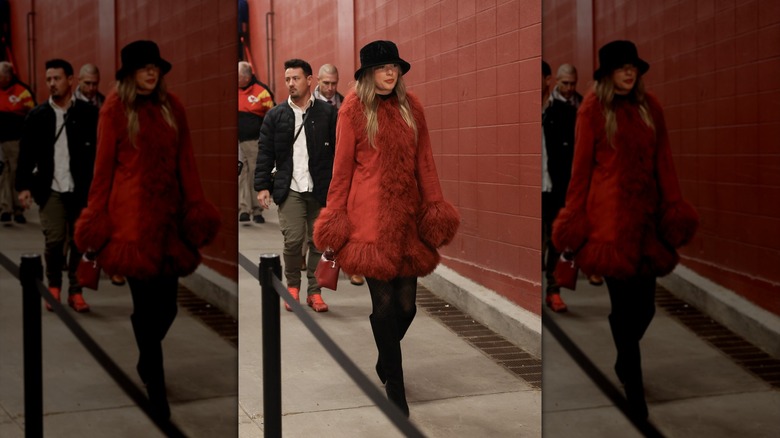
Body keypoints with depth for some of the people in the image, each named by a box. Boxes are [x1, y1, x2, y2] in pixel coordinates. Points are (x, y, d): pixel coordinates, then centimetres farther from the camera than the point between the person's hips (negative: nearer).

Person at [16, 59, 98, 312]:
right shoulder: (37, 115, 4)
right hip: (51, 189, 1)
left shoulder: (88, 113, 0)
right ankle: (54, 286, 18)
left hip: (82, 190, 0)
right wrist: (23, 185, -2)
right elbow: (26, 153, 5)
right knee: (54, 240, -3)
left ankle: (75, 291, 15)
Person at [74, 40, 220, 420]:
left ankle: (146, 364, 35)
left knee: (167, 304, 6)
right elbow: (104, 165, -1)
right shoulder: (115, 108, -2)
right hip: (132, 213, -4)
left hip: (168, 211, 4)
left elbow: (185, 161, 9)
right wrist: (98, 217, -1)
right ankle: (156, 387, 11)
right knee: (147, 304, -2)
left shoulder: (172, 106, 10)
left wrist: (196, 208, 5)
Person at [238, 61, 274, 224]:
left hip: (254, 142, -2)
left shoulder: (261, 91, -5)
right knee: (241, 175, -4)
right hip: (238, 141, 2)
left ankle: (257, 210, 11)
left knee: (256, 175, 4)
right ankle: (243, 209, -4)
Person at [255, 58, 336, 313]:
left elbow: (338, 151, 3)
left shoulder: (327, 113, 4)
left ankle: (314, 291, 15)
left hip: (321, 189, 0)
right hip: (290, 189, 0)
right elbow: (265, 153, 7)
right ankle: (292, 286, 15)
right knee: (293, 240, -6)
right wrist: (262, 185, 0)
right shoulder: (275, 115, 7)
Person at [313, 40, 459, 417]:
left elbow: (424, 161, 11)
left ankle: (385, 361, 31)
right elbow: (342, 166, 1)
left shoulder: (411, 107, 11)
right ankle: (394, 383, 10)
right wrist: (335, 215, 1)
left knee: (407, 303, 2)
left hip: (407, 212, 4)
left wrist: (435, 205, 7)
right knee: (384, 302, -4)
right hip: (370, 214, -4)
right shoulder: (353, 109, 0)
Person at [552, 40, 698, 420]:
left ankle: (624, 364, 34)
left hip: (646, 211, 4)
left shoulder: (650, 106, 10)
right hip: (610, 214, -4)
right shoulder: (593, 108, -2)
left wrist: (674, 209, 4)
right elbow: (581, 165, -2)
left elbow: (663, 162, 9)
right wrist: (575, 218, -3)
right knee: (625, 306, -2)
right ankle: (634, 388, 12)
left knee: (644, 305, 6)